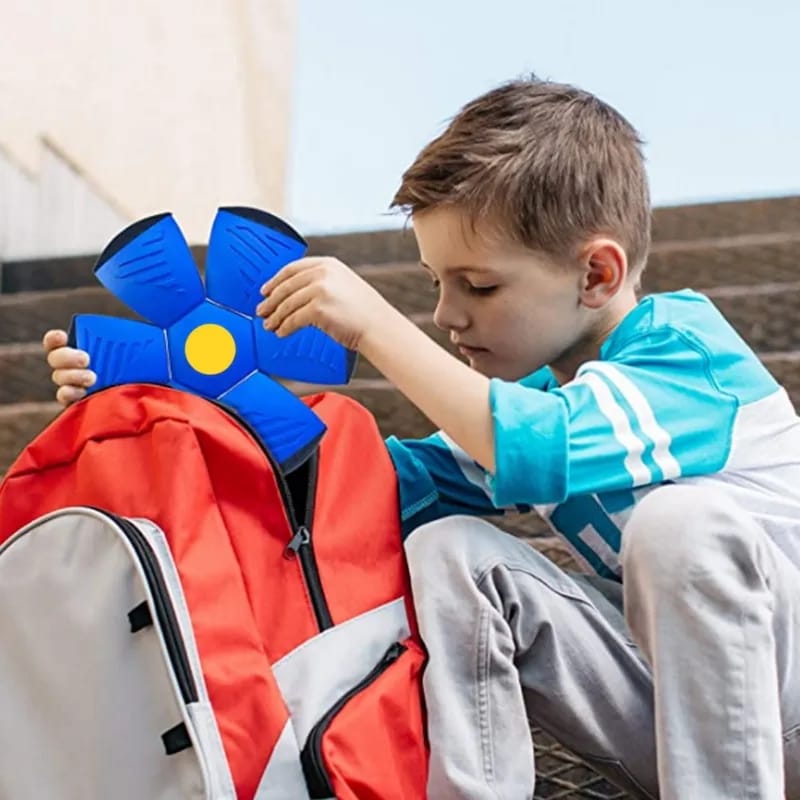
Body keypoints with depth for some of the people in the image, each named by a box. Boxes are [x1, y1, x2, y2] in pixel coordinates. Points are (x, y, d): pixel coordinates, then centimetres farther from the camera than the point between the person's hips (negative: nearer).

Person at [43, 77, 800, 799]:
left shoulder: (686, 345, -18)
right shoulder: (530, 389, 4)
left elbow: (542, 450, -38)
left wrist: (373, 323, -33)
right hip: (665, 680, 5)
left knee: (683, 519, -35)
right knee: (450, 553, -14)